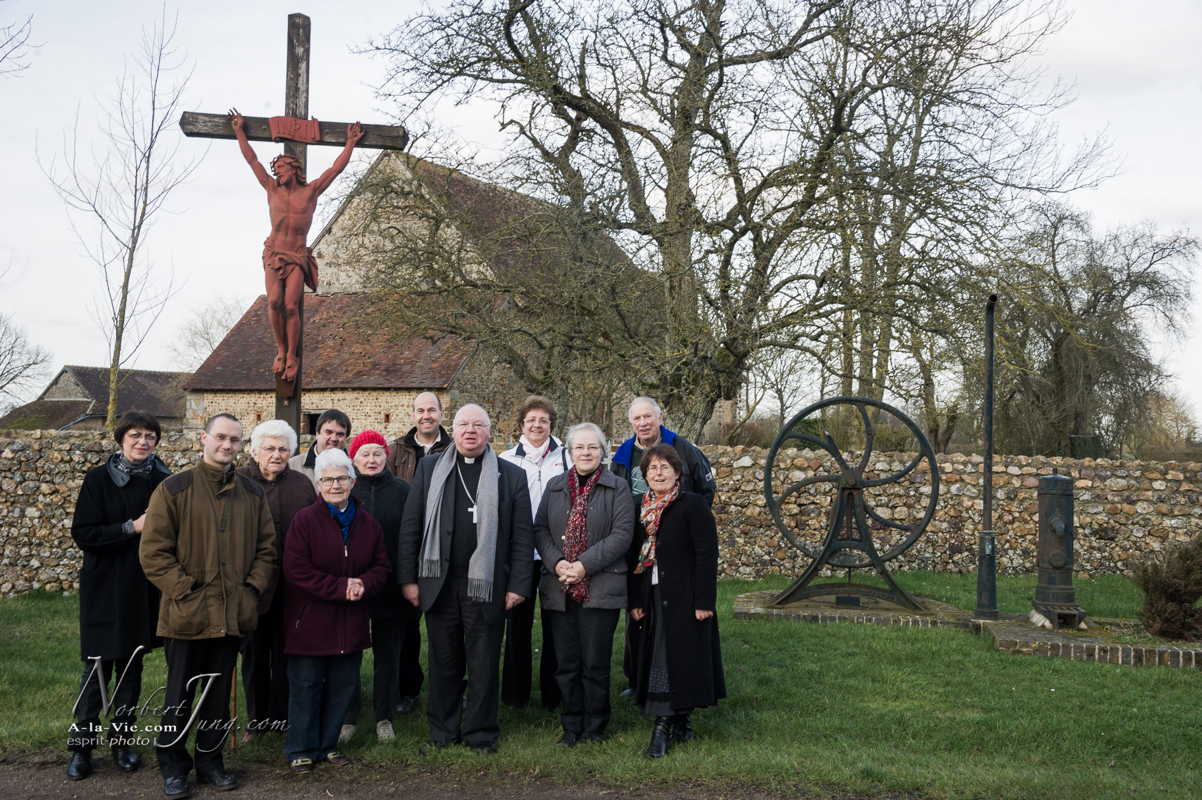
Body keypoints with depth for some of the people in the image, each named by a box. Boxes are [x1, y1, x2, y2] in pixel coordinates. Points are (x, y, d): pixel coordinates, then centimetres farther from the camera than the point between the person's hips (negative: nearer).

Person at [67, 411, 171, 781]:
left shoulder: (163, 480, 1)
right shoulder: (99, 479, -5)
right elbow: (82, 533, -10)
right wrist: (131, 527, -18)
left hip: (145, 589, 3)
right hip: (105, 587, -3)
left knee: (132, 666, 10)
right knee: (97, 667, -1)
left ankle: (123, 740, 21)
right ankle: (82, 746, 11)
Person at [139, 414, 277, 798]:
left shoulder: (252, 493, 9)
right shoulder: (174, 489, -4)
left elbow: (267, 547, 12)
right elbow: (153, 550, -7)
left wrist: (253, 588, 0)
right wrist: (184, 590, -12)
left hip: (232, 615, 4)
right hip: (186, 614, -4)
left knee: (219, 693, 13)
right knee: (180, 694, 6)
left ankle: (210, 760, 27)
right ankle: (174, 767, 21)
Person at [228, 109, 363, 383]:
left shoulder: (311, 192, 3)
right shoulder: (272, 189, 8)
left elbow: (337, 167, 6)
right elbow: (252, 159, 14)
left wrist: (351, 143, 9)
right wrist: (239, 132, 18)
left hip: (297, 258, -1)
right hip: (273, 254, 1)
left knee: (290, 305, -16)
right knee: (274, 301, -19)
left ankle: (292, 356, -7)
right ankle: (280, 350, -4)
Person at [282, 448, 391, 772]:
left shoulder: (368, 523, 6)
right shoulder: (304, 520, -8)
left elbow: (382, 567, 9)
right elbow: (296, 570, -15)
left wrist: (364, 584, -14)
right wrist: (340, 587, -19)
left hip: (350, 623, 5)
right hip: (310, 621, -4)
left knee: (342, 686, 12)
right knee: (306, 685, 3)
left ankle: (328, 744, 27)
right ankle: (301, 749, 17)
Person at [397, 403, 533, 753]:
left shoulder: (510, 475, 4)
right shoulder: (430, 469, 8)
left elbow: (522, 536, 2)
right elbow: (410, 526, 6)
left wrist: (518, 585, -4)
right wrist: (408, 577, 0)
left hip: (487, 586, -1)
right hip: (439, 584, 1)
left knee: (483, 664, 6)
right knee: (443, 662, 9)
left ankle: (481, 734, 19)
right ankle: (442, 732, 23)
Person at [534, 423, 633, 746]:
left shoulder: (617, 488, 0)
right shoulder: (555, 486, 13)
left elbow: (622, 535, -9)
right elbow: (540, 529, 8)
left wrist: (584, 565, -15)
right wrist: (556, 562, -9)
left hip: (600, 589, -3)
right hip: (559, 589, 4)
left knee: (595, 663, 2)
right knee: (566, 662, 8)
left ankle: (595, 726, 17)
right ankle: (571, 725, 20)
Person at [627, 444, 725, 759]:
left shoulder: (693, 505, -6)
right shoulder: (642, 509, 11)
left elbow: (707, 554, -11)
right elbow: (635, 557, 11)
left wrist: (704, 601, -16)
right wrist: (635, 601, 3)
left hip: (684, 599, -6)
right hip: (651, 600, 6)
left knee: (678, 659, -4)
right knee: (655, 661, 7)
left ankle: (664, 727, 0)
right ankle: (679, 725, 17)